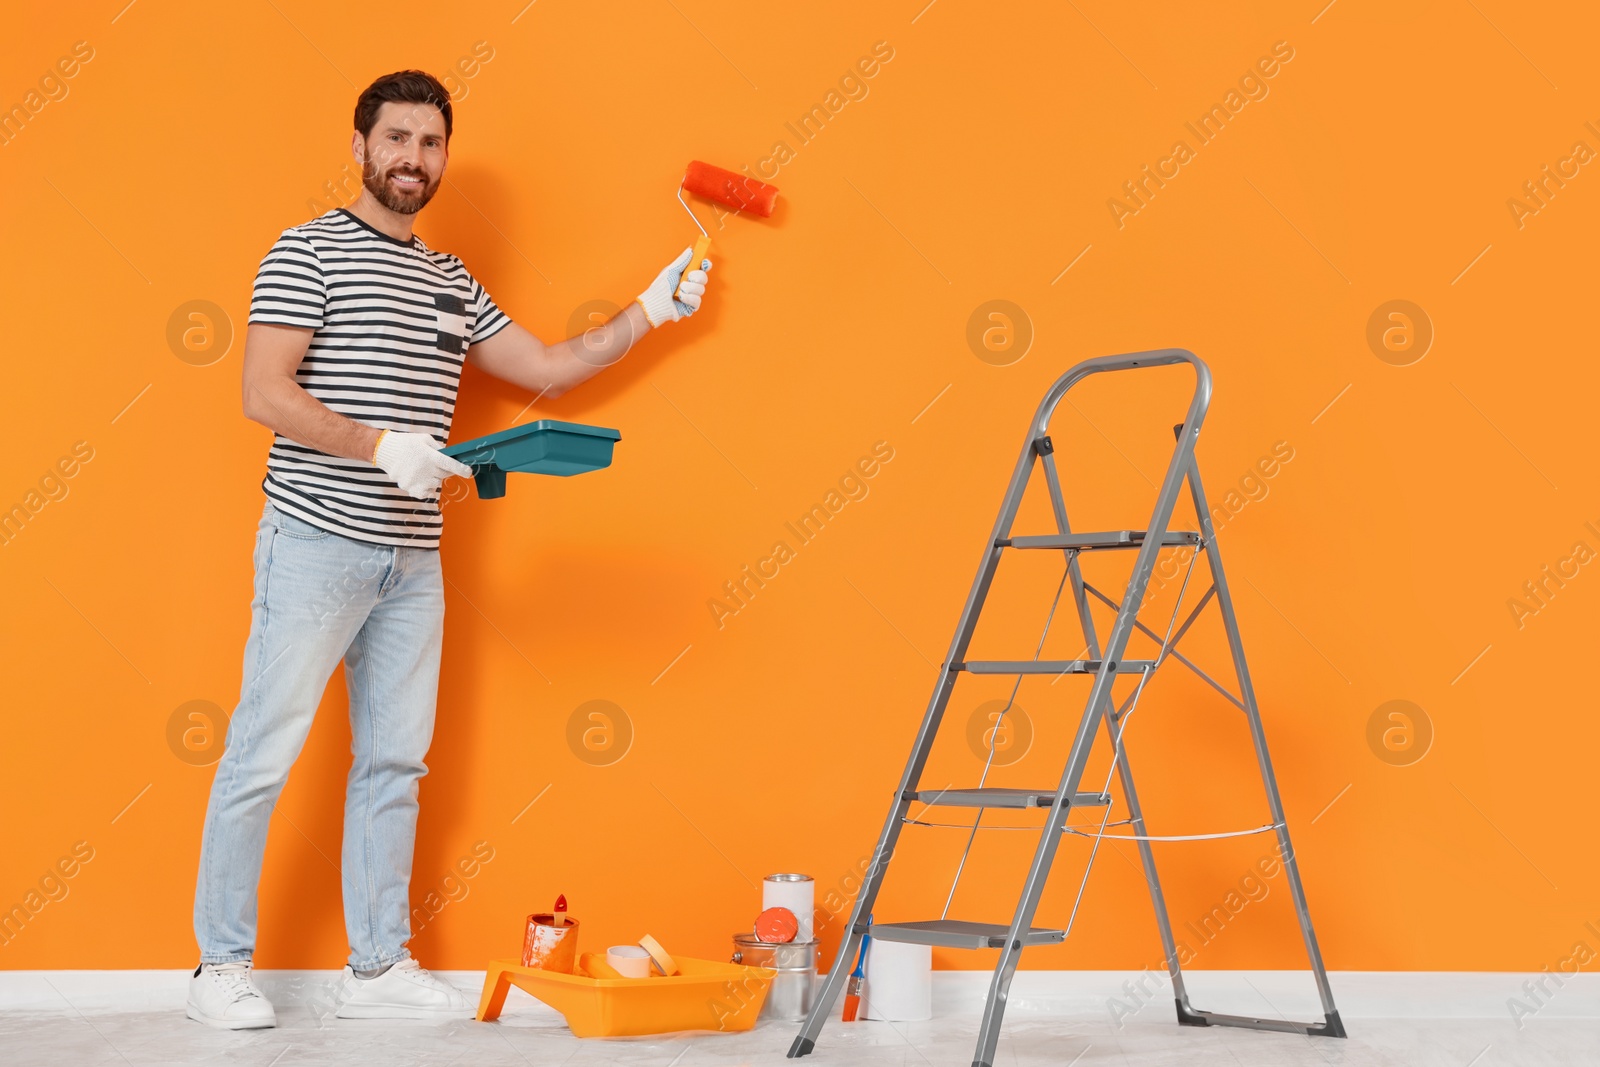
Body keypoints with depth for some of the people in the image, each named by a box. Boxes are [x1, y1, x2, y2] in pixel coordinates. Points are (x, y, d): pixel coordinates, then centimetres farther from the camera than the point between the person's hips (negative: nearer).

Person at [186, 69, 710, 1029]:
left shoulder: (453, 281, 17)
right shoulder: (309, 251, -2)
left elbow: (548, 368, 22)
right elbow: (266, 394, -11)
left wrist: (648, 313, 18)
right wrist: (381, 447, -19)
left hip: (414, 560, 6)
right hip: (316, 544, -6)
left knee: (395, 763, 9)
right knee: (264, 757, -1)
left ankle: (381, 966, 18)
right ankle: (223, 965, 12)